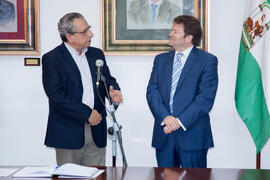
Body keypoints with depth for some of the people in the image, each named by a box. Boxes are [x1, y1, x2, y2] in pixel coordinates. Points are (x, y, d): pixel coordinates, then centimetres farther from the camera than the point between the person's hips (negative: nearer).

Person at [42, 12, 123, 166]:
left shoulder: (97, 54, 13)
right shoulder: (52, 59, -6)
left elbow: (108, 79, 15)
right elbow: (57, 96, -14)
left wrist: (113, 91, -10)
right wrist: (87, 113, -15)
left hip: (96, 131, 5)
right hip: (69, 133, -5)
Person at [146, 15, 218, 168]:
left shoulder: (207, 60, -1)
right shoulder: (161, 59, 14)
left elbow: (206, 97, -10)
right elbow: (152, 91, 4)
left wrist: (180, 121, -17)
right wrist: (165, 117, -13)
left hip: (192, 135, -4)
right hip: (163, 134, 4)